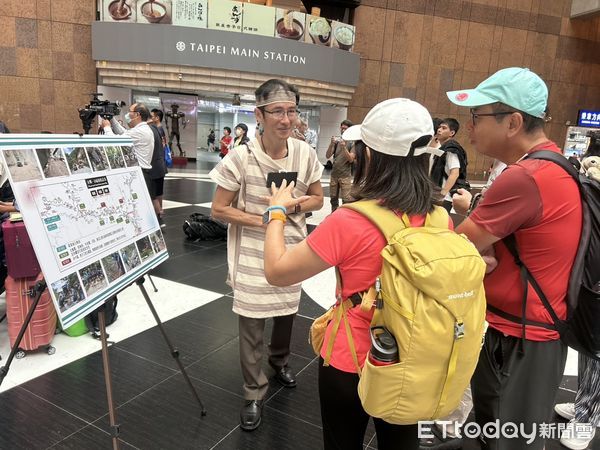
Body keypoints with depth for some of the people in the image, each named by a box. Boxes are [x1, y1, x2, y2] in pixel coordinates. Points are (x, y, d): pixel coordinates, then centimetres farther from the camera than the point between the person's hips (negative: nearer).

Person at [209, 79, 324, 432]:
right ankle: (254, 392, 25)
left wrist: (292, 205, -17)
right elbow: (219, 210, -12)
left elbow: (318, 200, 3)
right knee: (251, 324, 4)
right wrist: (261, 221, -22)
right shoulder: (241, 157, -18)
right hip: (253, 255, -3)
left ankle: (280, 359, 52)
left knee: (288, 311, 21)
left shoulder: (305, 154, -8)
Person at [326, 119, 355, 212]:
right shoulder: (337, 140, 6)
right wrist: (331, 144, -19)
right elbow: (327, 156, -2)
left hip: (345, 176, -4)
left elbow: (351, 159, -12)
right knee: (333, 198, 11)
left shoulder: (353, 143, -3)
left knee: (346, 200, -8)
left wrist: (344, 147, -26)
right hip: (334, 174, 4)